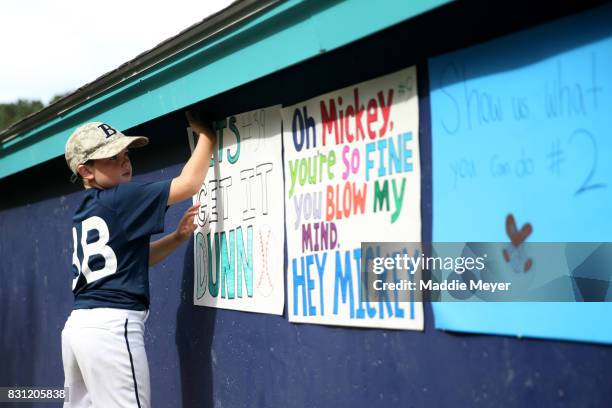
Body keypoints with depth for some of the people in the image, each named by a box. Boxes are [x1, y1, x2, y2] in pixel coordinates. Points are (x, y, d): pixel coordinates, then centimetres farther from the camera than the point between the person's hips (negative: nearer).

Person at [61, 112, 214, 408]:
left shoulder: (85, 212, 16)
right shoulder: (120, 199, -9)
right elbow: (189, 183, -11)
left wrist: (179, 236, 13)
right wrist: (206, 135, 2)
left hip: (78, 325, 9)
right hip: (112, 326, -9)